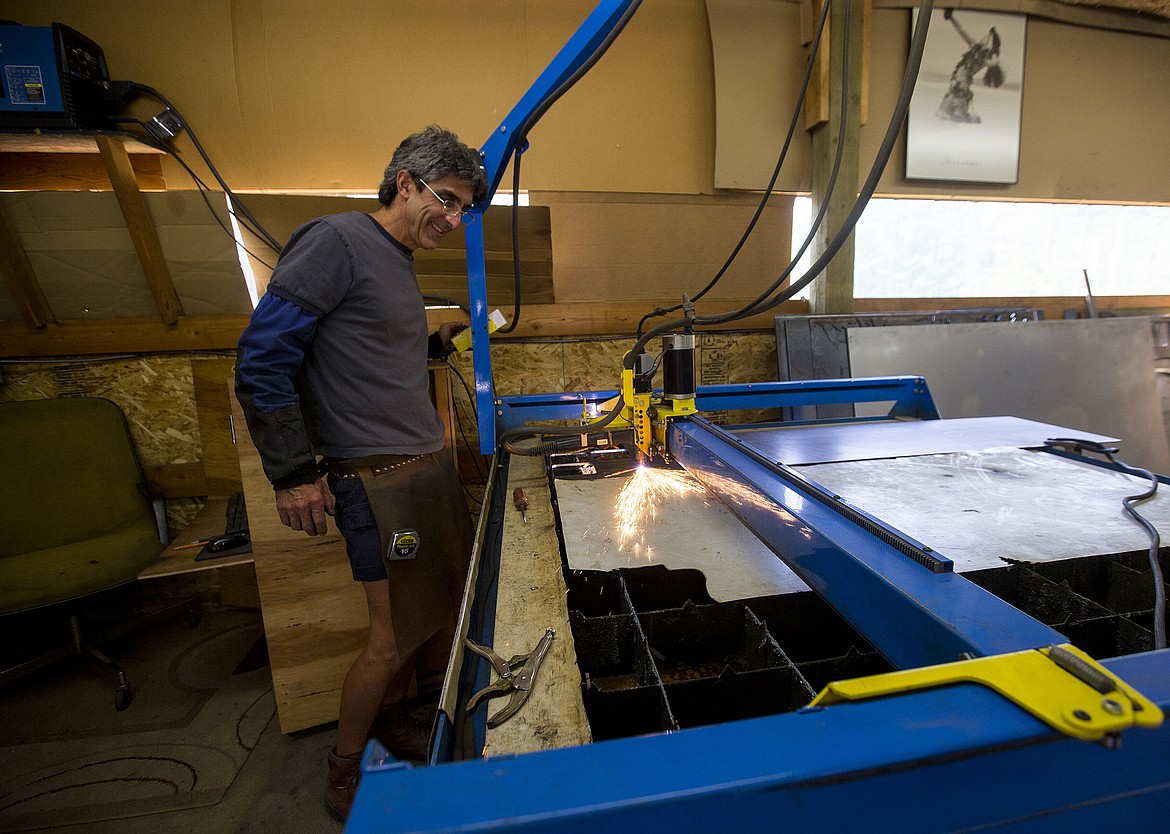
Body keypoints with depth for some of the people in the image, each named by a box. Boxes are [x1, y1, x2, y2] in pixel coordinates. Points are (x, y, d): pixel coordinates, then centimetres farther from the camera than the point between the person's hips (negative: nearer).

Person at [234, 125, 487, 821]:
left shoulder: (401, 264, 18)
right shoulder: (338, 240, -9)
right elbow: (263, 357, -13)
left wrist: (435, 343, 12)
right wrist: (292, 472, -13)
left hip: (430, 466, 9)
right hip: (378, 478, -9)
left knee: (443, 608, 15)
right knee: (395, 634, 1)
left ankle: (397, 724, 39)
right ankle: (346, 778, 29)